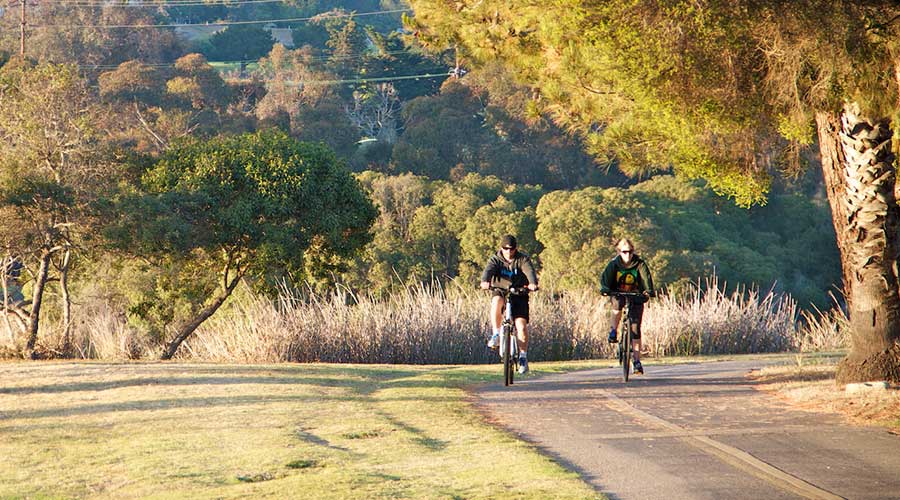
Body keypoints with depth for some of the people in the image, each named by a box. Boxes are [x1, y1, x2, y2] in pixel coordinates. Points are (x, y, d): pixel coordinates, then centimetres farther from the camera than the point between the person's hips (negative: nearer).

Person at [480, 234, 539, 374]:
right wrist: (485, 281, -47)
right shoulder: (495, 259, -4)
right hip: (501, 291, 0)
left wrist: (532, 283, -46)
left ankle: (523, 357, -2)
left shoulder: (523, 259, -5)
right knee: (496, 302, -36)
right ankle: (496, 335, -24)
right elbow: (488, 270, -24)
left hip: (519, 294, 0)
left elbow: (529, 271, -24)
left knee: (521, 325, -14)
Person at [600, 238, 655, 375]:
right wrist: (605, 288, -44)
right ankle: (613, 331, -16)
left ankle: (637, 361, -4)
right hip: (618, 293, 0)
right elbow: (606, 276, -22)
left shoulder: (639, 264, -14)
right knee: (618, 303, -38)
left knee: (635, 327, -7)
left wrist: (649, 291, -44)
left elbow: (646, 277, -24)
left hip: (636, 296, 0)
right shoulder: (614, 263, -12)